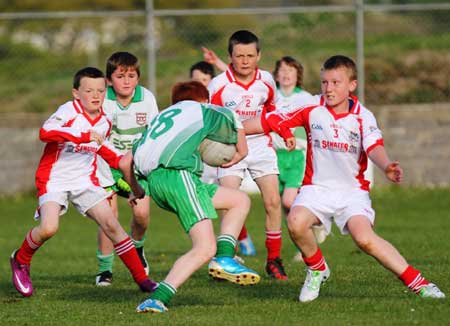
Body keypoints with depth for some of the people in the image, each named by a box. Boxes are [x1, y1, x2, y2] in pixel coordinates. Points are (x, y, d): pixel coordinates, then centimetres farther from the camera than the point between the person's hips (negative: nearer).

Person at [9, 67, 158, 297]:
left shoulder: (104, 123, 5)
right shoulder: (69, 111, -17)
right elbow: (45, 132, -36)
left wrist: (120, 161, 10)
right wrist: (85, 137, -42)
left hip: (85, 180, 5)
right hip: (54, 179, -5)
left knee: (111, 224, -5)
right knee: (48, 228, -24)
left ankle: (141, 279, 4)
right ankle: (20, 260, 6)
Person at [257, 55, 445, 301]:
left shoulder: (362, 117, -7)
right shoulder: (312, 109, -2)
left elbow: (374, 147, -25)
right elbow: (271, 121, 4)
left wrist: (386, 166, -44)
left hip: (352, 190, -2)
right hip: (317, 187, 2)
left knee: (364, 237, -27)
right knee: (296, 222, -29)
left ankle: (417, 282, -15)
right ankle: (317, 270, 1)